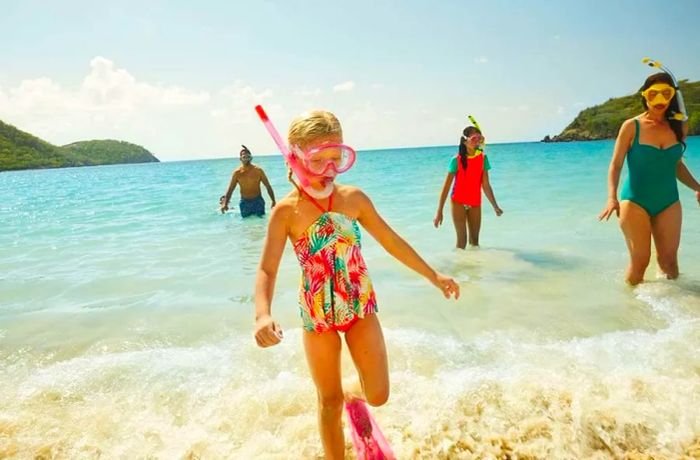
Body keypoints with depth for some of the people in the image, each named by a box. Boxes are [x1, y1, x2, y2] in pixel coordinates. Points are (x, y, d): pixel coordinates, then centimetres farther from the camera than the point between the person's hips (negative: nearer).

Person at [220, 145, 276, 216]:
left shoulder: (258, 170, -6)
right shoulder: (237, 173, -4)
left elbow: (268, 186, -2)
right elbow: (230, 189, -1)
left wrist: (273, 201, -8)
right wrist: (225, 204, -12)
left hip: (258, 201, 0)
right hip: (244, 202, 1)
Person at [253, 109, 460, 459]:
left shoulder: (354, 198, -5)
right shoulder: (286, 212, -13)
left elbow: (391, 241, 4)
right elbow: (267, 270, -17)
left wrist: (433, 276, 8)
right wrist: (263, 314, -36)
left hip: (361, 306, 2)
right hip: (318, 314, -2)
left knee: (378, 396, 6)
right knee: (329, 401, 12)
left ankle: (352, 392, 43)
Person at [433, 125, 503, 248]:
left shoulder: (483, 158, -4)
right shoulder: (457, 160, -14)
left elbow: (486, 185, 0)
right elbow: (446, 186, -12)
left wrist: (495, 206, -2)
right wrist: (439, 211, -15)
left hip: (475, 203, 4)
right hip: (458, 202, -3)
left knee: (474, 240, 10)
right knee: (462, 239, -4)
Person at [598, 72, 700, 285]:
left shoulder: (679, 127, 7)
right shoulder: (632, 126, -5)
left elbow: (676, 165, 20)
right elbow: (615, 165, -6)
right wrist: (612, 197, -19)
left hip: (668, 203, 4)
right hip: (635, 202, -4)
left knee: (669, 261, 4)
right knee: (640, 259, -5)